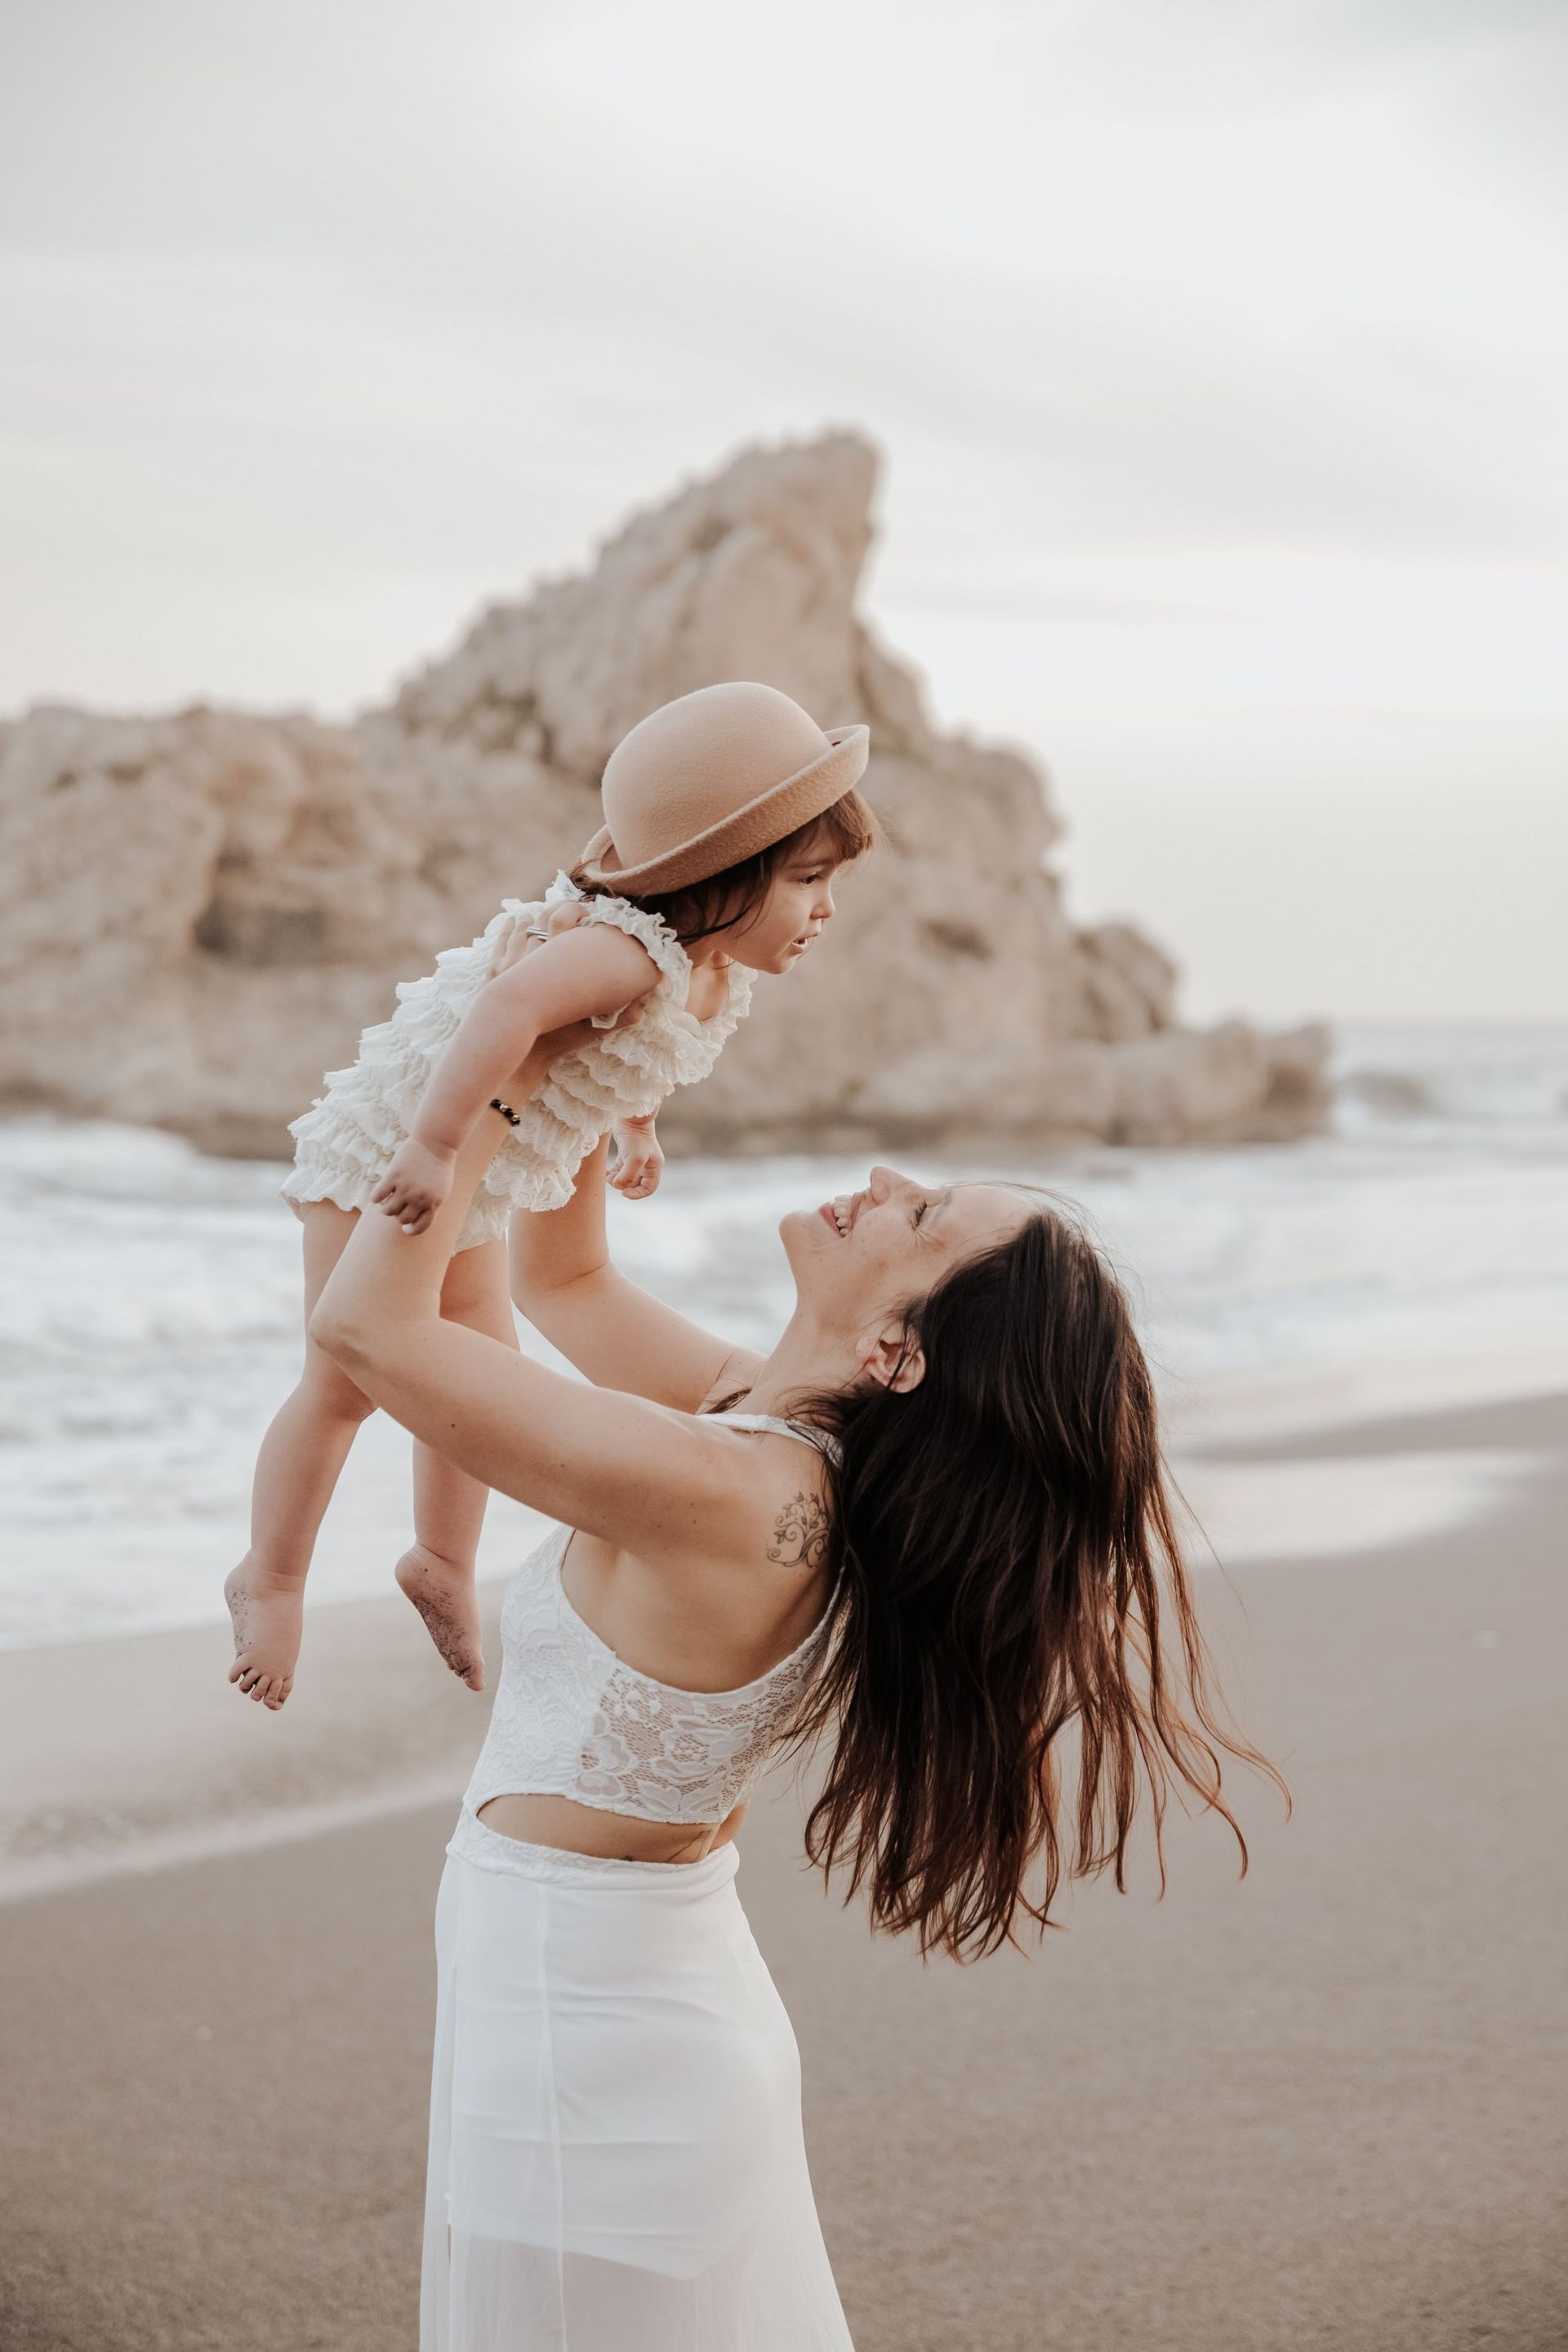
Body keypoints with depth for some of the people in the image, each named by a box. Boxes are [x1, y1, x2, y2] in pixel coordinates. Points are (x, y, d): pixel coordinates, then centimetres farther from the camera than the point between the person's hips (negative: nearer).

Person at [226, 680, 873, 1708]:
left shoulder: (714, 976, -6)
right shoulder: (629, 951, -36)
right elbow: (509, 1009, -52)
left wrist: (637, 1126, 23)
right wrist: (434, 1148, -52)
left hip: (473, 1183, 8)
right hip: (385, 1155, -8)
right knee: (346, 1385, 2)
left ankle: (443, 1564, 37)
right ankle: (270, 1578, 22)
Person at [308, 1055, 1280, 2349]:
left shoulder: (727, 1498, -30)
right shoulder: (777, 1433, -4)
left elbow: (365, 1320, -27)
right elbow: (560, 1277, 12)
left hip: (580, 2036, -8)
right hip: (672, 1992, 8)